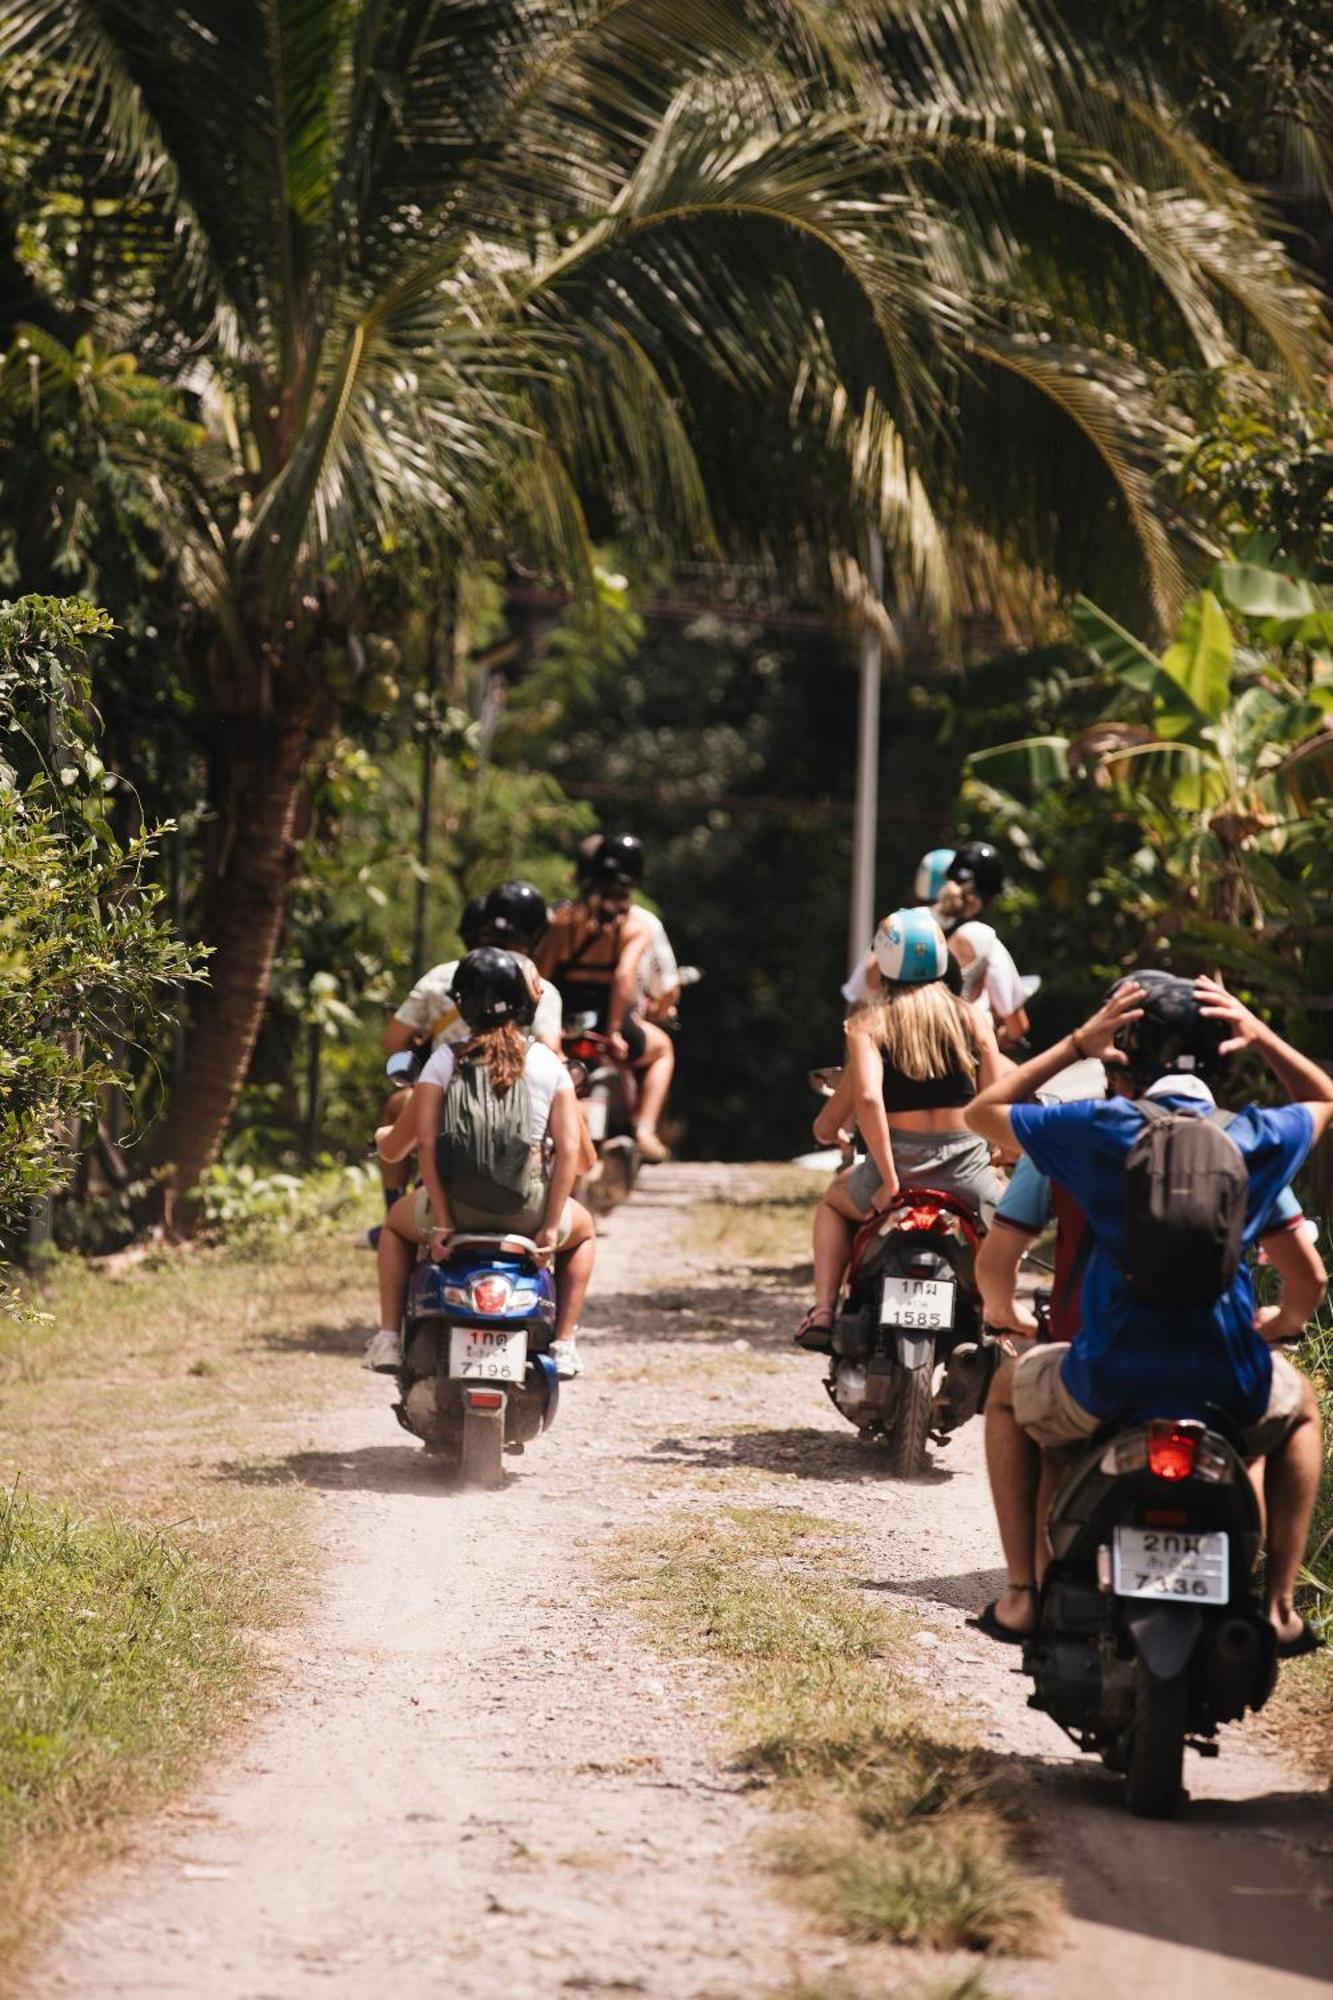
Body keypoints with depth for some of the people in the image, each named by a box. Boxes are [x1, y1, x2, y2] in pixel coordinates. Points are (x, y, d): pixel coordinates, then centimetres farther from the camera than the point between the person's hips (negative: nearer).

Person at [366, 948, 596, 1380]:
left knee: (397, 1223, 36)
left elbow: (426, 1141, -9)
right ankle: (564, 1342, 21)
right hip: (527, 1206, 0)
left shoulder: (445, 1060, -1)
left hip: (457, 1201, 0)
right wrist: (552, 1226, -2)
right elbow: (568, 1149, -5)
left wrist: (442, 1221, -7)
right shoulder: (547, 1062, 0)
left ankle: (388, 1338, 24)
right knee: (583, 1230, 35)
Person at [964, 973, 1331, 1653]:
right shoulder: (1254, 1139, 2)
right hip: (1232, 1387, 2)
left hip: (1111, 1379, -1)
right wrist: (1260, 1035, 16)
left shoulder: (1099, 1129, -5)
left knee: (1010, 1390, 33)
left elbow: (983, 1112, 12)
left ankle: (1021, 1593, 20)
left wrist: (1076, 1043, 11)